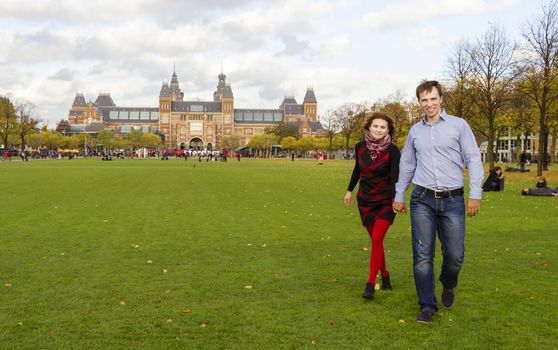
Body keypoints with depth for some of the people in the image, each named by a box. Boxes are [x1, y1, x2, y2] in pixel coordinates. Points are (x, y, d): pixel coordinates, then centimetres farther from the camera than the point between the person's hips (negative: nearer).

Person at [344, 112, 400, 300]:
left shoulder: (392, 150, -11)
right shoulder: (360, 147, 0)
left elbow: (395, 175, -22)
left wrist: (396, 197, -36)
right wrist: (350, 189, 24)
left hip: (386, 202, -4)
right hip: (365, 201, 4)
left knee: (377, 240, -13)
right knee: (375, 241, 10)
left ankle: (370, 283, -6)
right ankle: (384, 275, 28)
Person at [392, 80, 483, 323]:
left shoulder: (458, 125, 3)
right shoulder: (415, 130, 13)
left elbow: (473, 160, 0)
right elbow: (407, 165, 22)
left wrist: (475, 194, -8)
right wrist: (399, 195, 23)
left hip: (452, 200, -2)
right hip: (422, 200, 2)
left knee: (455, 255, 1)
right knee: (422, 255, 0)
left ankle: (448, 284, 34)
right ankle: (427, 305, 11)